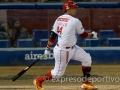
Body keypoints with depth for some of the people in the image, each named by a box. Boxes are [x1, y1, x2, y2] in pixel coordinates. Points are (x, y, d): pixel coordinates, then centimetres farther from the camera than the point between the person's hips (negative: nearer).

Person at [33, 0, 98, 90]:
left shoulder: (59, 19, 3)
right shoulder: (75, 21, -18)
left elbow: (52, 35, 4)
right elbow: (84, 35, -6)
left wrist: (48, 49, 9)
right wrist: (92, 35, 13)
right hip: (63, 51, -9)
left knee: (87, 58, 9)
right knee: (58, 73, 5)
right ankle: (39, 80, 20)